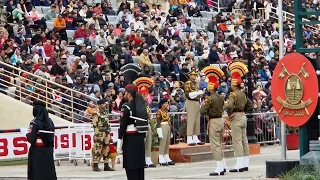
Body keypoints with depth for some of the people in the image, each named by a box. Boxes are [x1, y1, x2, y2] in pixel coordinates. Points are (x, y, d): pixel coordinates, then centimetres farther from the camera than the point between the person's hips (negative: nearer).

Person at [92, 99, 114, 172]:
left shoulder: (106, 112, 17)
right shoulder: (96, 113, -8)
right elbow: (95, 125, -13)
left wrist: (109, 135, 21)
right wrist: (97, 134, -19)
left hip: (107, 133, 8)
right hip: (100, 134, -8)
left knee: (106, 149, 8)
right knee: (98, 149, -10)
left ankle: (106, 166, 13)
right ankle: (95, 166, -9)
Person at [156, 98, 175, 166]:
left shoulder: (166, 112, 16)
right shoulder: (159, 112, -10)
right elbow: (158, 123, -13)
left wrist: (170, 131, 20)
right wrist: (160, 132, -18)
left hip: (168, 128, 8)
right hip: (163, 128, -8)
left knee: (167, 144, 9)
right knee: (162, 144, -7)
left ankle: (167, 159, 14)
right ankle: (161, 160, -5)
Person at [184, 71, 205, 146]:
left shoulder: (196, 83, 18)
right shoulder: (187, 83, -7)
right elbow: (188, 95, -16)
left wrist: (200, 94, 11)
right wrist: (197, 93, -21)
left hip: (197, 103, 9)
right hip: (191, 103, -9)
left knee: (197, 122, 8)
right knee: (191, 121, -11)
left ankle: (195, 139, 12)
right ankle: (189, 140, -13)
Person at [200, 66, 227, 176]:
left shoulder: (210, 98, -18)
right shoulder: (221, 97, 7)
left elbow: (202, 112, -18)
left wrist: (204, 104, 0)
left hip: (214, 122, -8)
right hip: (221, 120, 8)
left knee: (215, 145, -4)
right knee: (219, 144, 17)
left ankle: (219, 168, -5)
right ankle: (223, 166, 22)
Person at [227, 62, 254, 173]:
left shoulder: (233, 94, -15)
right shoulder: (243, 94, 10)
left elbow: (229, 106, -31)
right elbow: (250, 105, 19)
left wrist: (230, 115, -16)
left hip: (236, 118, -9)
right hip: (244, 117, 9)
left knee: (237, 141, -8)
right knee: (244, 140, 11)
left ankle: (239, 165, -10)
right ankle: (245, 164, 15)